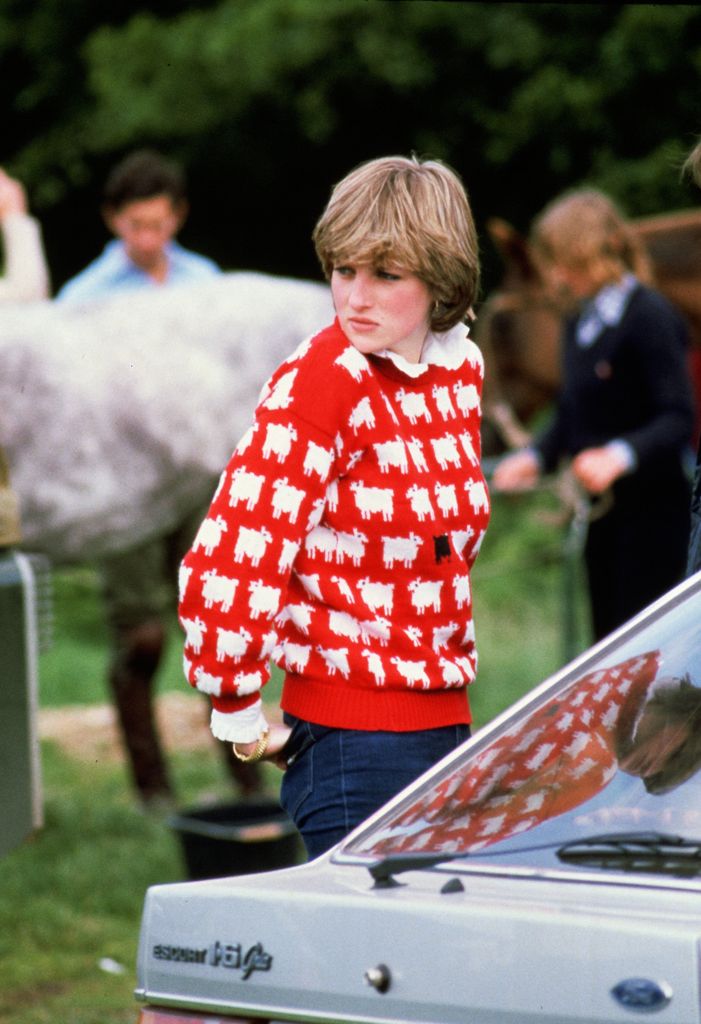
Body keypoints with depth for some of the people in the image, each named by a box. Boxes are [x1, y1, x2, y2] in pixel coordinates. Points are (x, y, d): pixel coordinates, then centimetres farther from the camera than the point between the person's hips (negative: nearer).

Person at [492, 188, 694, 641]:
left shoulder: (650, 316, -13)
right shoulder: (580, 325, 13)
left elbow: (679, 418, -19)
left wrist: (619, 456, -33)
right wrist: (535, 458, 2)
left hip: (652, 514, -8)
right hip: (603, 514, 8)